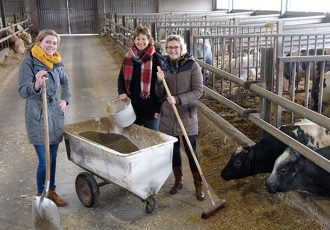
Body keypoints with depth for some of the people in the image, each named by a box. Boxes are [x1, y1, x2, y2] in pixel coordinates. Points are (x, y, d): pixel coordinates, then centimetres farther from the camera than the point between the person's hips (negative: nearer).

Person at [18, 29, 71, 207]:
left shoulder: (56, 62, 5)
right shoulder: (28, 62, -12)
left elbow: (65, 81, 24)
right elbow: (22, 91, -18)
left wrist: (65, 99, 12)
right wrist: (36, 86, -37)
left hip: (55, 113, 6)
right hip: (37, 116, -6)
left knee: (53, 157, 15)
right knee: (44, 161, -3)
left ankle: (51, 191, 31)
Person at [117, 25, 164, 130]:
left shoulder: (156, 59, -10)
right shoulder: (128, 57, 5)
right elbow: (121, 78, 14)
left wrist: (158, 109, -14)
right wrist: (122, 92, -5)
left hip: (150, 108, -5)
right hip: (132, 106, 5)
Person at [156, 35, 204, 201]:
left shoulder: (193, 66, -9)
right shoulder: (165, 66, 4)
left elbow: (198, 91, -13)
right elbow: (160, 95, 7)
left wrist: (178, 99, -25)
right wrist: (160, 82, -14)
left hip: (187, 116, -4)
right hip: (168, 116, 4)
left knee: (191, 151, 4)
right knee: (173, 150, 14)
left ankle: (198, 185, 19)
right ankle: (178, 181, 33)